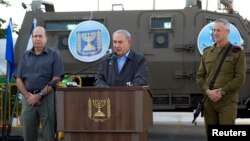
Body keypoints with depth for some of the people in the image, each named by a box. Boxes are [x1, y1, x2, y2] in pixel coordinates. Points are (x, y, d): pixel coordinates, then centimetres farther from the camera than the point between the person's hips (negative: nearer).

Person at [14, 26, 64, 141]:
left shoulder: (54, 55, 4)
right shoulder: (25, 56, 15)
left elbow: (56, 79, -5)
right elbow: (19, 80, 10)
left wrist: (39, 95, -12)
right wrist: (28, 96, -7)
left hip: (47, 98, -3)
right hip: (28, 99, 3)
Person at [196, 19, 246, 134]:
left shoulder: (237, 52, 1)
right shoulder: (207, 52, 13)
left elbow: (240, 78, -6)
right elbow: (200, 76, 11)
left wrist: (221, 92, -14)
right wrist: (207, 91, -8)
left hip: (227, 102, -4)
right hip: (209, 101, 4)